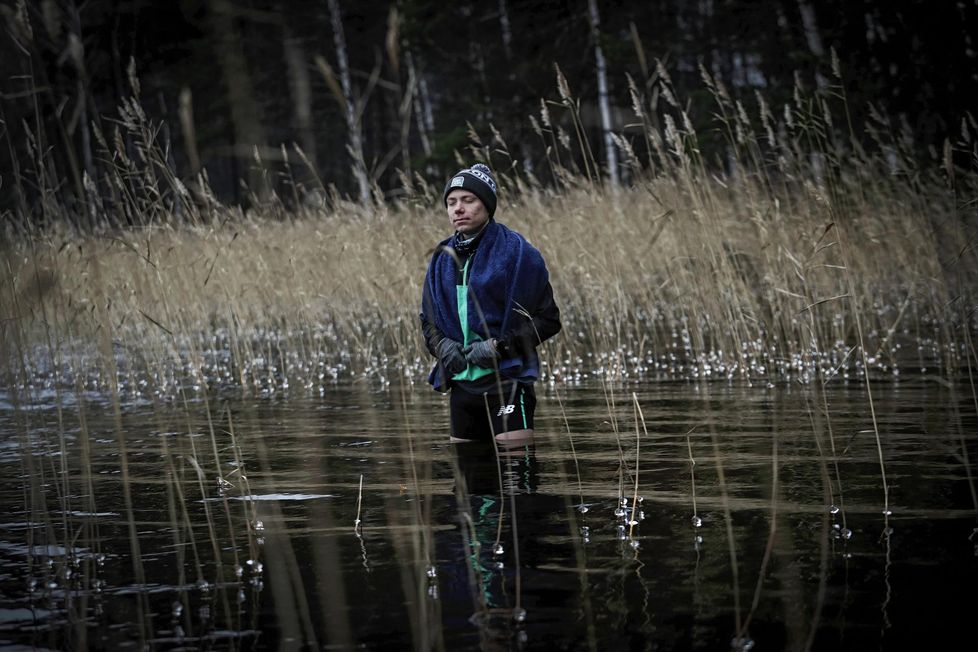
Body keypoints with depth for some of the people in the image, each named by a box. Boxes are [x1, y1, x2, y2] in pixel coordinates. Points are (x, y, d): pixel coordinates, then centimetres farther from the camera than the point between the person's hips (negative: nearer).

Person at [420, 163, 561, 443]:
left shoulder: (516, 252, -6)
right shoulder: (442, 259, 12)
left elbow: (548, 320, -5)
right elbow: (428, 319, 21)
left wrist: (499, 345, -14)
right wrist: (440, 344, -1)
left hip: (506, 381, -6)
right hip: (461, 385, 6)